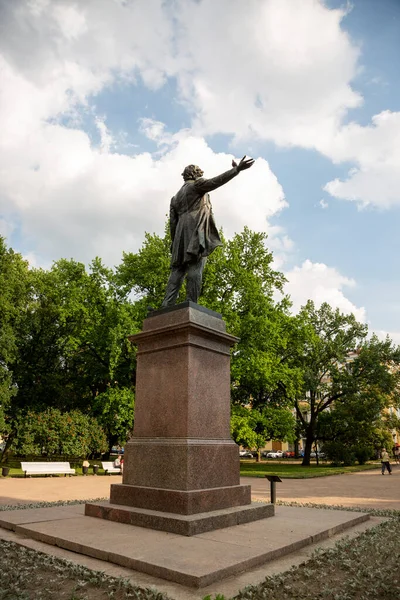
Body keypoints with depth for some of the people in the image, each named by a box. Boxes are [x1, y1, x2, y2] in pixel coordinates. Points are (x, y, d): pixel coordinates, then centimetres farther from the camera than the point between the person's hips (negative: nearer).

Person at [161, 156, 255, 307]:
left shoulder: (176, 197, 29)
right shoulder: (196, 185, 11)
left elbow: (172, 222, 21)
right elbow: (215, 181, -7)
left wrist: (175, 242, 21)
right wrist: (236, 169, -10)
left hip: (181, 235, 7)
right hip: (196, 233, -6)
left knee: (177, 270, 0)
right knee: (195, 269, -14)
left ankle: (167, 306, -10)